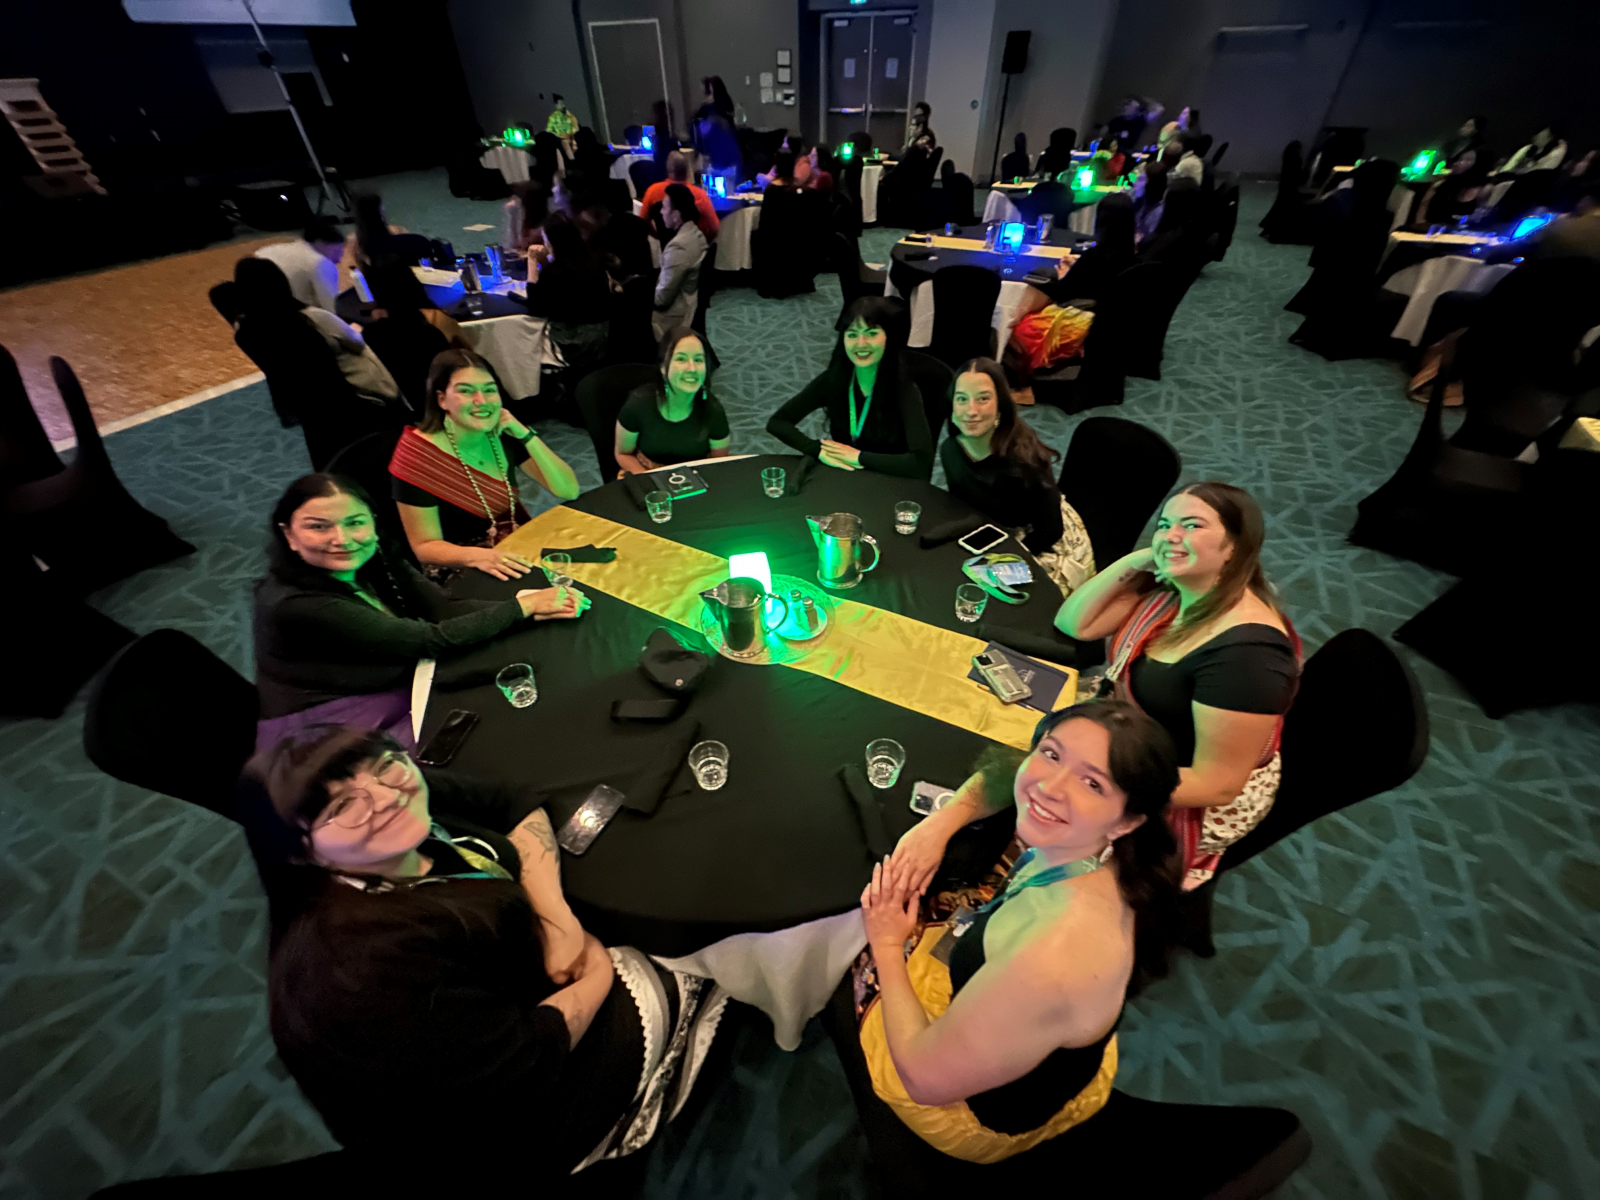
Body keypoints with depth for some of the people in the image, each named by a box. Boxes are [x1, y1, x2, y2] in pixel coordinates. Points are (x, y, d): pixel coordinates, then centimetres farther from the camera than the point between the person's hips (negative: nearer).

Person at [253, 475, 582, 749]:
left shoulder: (373, 558, -4)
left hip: (400, 694, 7)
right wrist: (525, 606, -22)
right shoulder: (295, 605, -25)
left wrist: (532, 605, -26)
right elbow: (432, 640, -27)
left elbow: (444, 607, -12)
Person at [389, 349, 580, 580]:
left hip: (519, 554, 5)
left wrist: (525, 435, -15)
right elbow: (425, 547, -12)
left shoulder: (504, 436, -2)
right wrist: (477, 556, -32)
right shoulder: (418, 454, -15)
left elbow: (569, 491, -5)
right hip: (462, 574, -5)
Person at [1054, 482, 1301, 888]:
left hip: (1189, 802, -7)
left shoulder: (1245, 652, -31)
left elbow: (1217, 785, -28)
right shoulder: (1168, 589, -8)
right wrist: (1133, 562, -16)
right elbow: (1073, 624, -5)